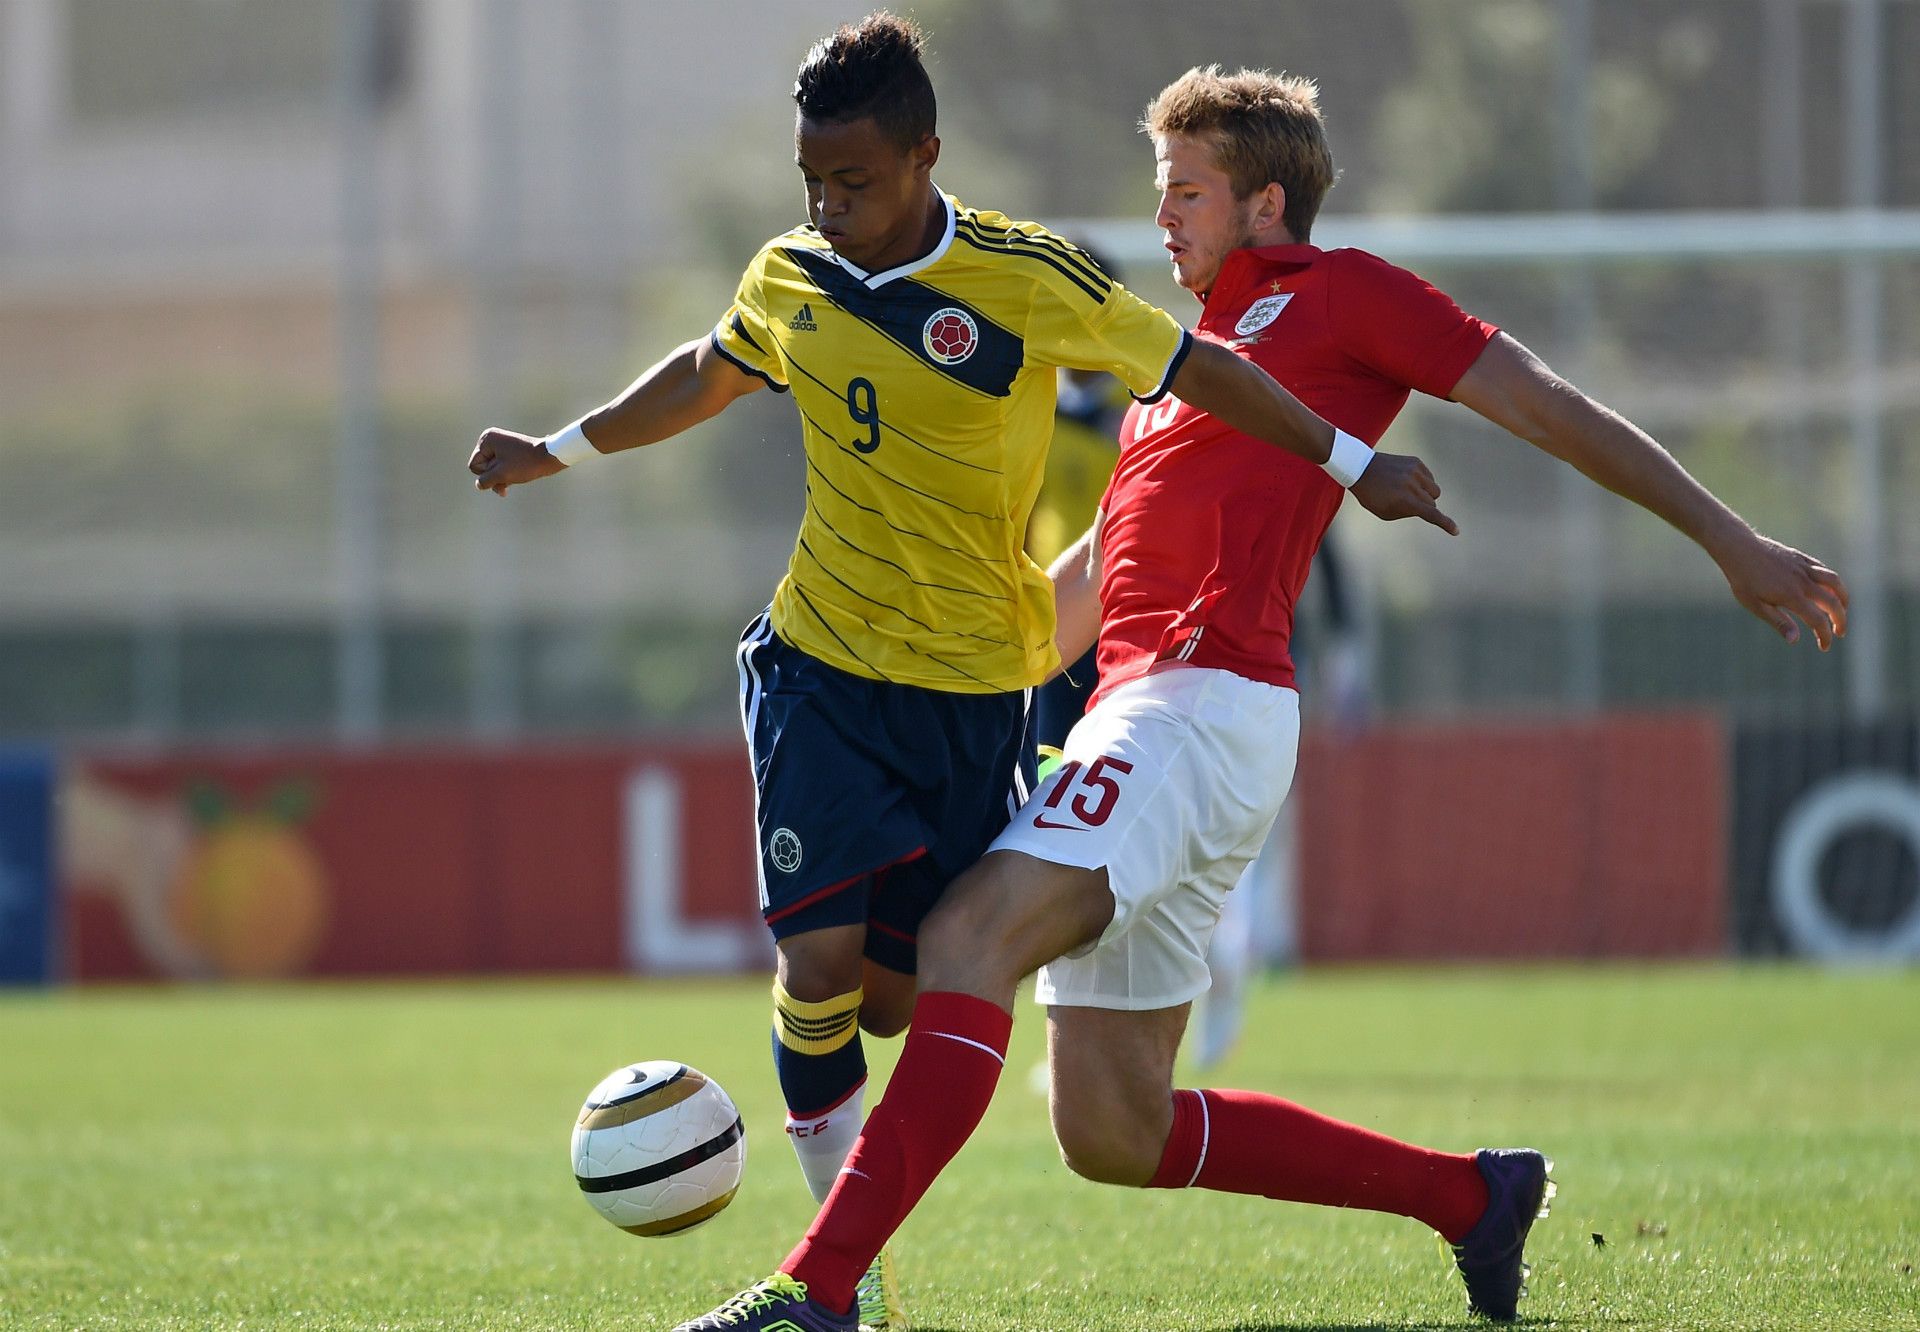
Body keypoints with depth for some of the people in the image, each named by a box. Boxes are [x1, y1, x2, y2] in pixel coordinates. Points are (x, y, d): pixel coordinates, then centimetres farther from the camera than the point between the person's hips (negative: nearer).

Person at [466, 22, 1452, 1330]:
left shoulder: (1026, 281, -11)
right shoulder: (789, 281, 1)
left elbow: (1196, 367, -2)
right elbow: (706, 376, 23)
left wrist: (1356, 466, 1)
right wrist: (562, 450, 26)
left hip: (974, 689, -1)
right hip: (822, 669, 2)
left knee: (896, 995, 0)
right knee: (819, 959, -15)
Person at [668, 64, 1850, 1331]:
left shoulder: (1336, 294, 5)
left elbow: (1547, 406, 2)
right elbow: (1089, 581, 37)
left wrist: (1731, 541, -3)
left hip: (1203, 704, -9)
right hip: (1140, 709, 9)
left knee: (968, 939, -27)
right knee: (1114, 1133, 5)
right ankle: (1471, 1195, 16)